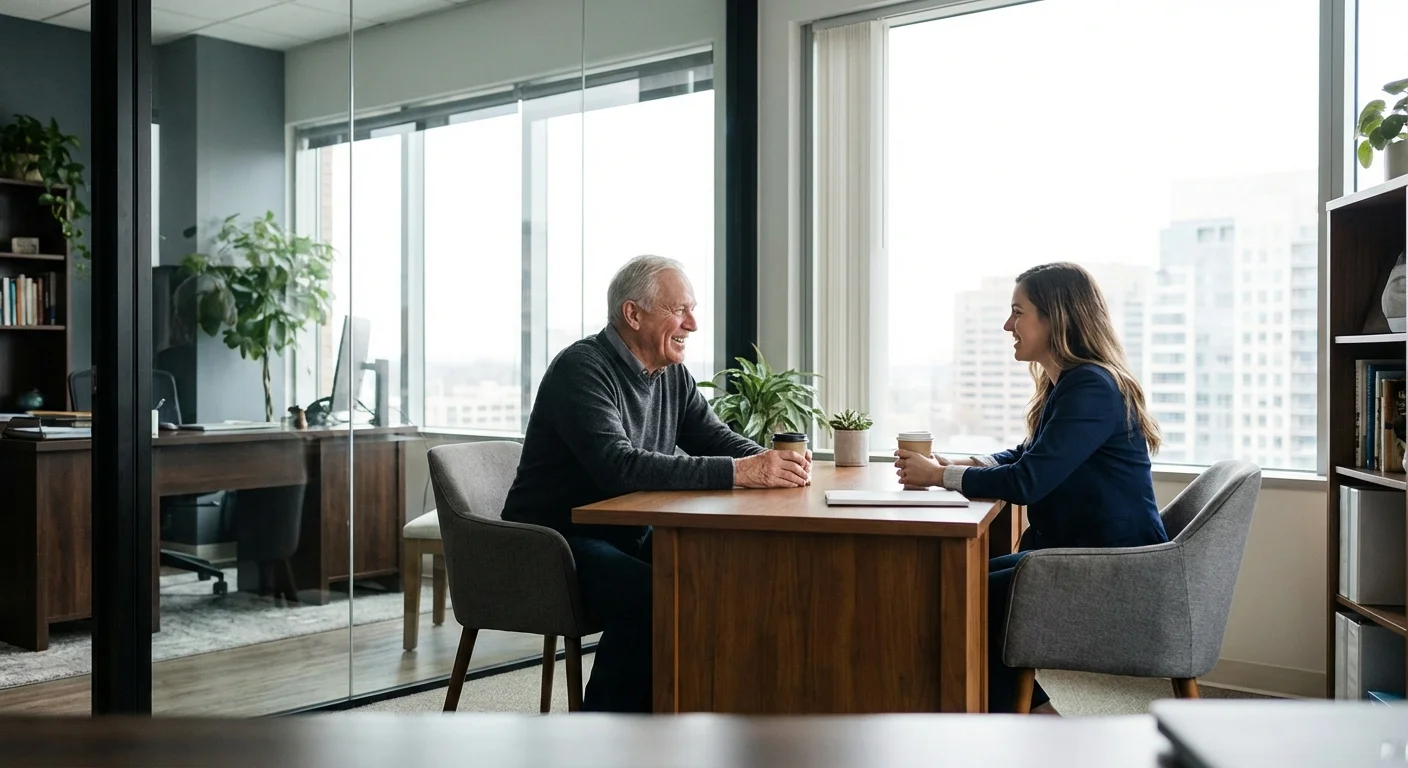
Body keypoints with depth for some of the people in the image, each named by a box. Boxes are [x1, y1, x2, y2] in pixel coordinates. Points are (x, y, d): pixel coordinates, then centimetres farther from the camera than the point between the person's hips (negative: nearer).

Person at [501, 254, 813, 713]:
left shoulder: (673, 375, 7)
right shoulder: (581, 369, -19)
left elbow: (718, 439, 7)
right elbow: (619, 466, -33)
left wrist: (772, 463, -17)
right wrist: (736, 472, -36)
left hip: (627, 538, 8)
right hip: (557, 542, -8)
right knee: (650, 596, -31)